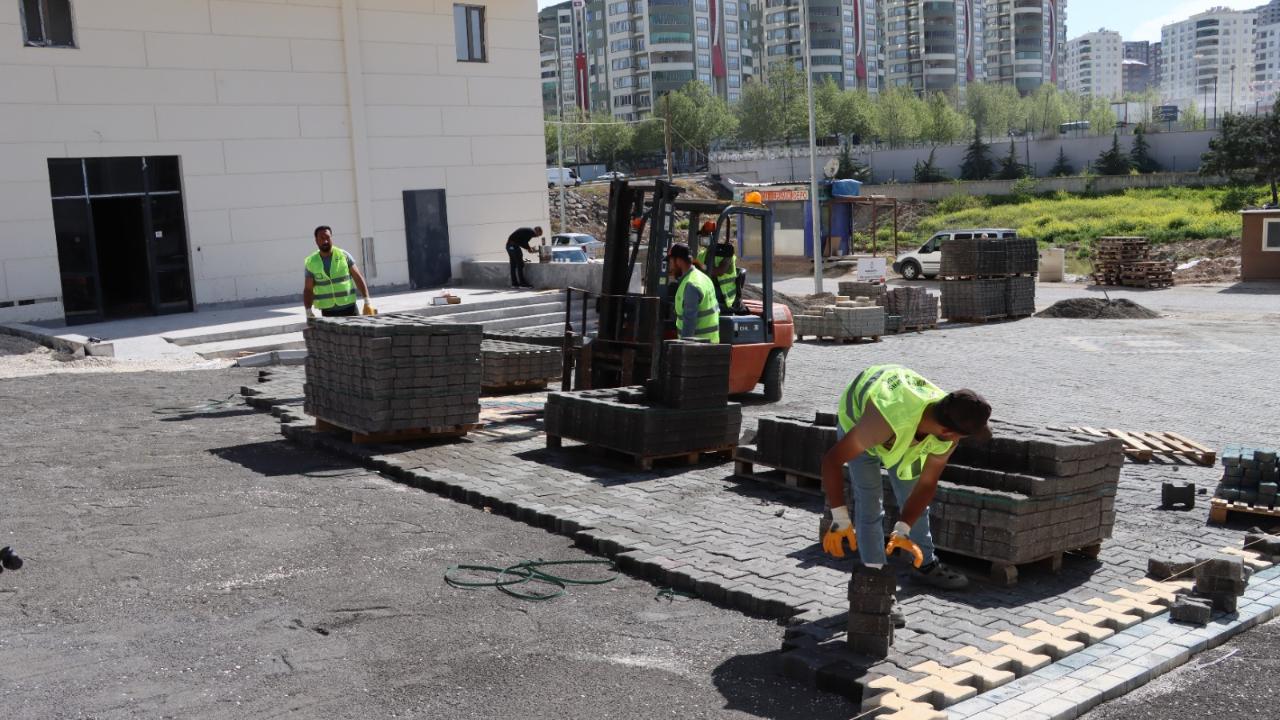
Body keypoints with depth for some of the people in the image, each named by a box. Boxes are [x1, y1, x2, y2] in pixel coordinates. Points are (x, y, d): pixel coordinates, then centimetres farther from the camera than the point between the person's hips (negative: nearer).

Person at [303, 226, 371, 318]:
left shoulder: (344, 256, 0)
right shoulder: (311, 262, 2)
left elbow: (358, 278, 2)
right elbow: (308, 289, 5)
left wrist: (367, 301, -6)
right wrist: (308, 311, -7)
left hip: (349, 309, 0)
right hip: (327, 312, 1)